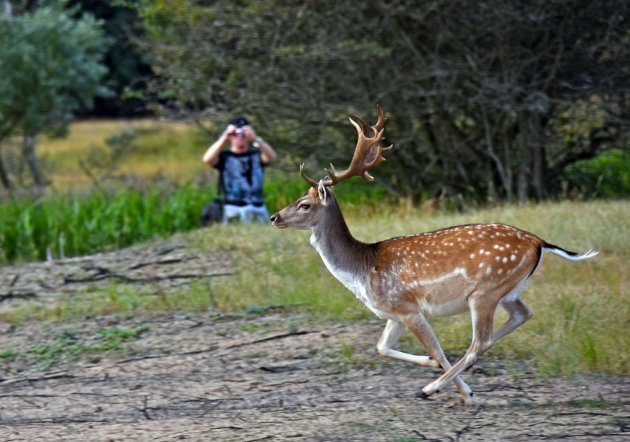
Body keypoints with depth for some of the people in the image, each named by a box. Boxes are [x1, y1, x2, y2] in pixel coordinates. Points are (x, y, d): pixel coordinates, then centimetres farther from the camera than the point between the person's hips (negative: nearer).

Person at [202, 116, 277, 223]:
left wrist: (255, 139, -22)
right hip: (233, 208, -2)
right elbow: (207, 159, -11)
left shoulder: (256, 156, 13)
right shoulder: (224, 157, 8)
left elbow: (271, 156, -7)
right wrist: (223, 138, -18)